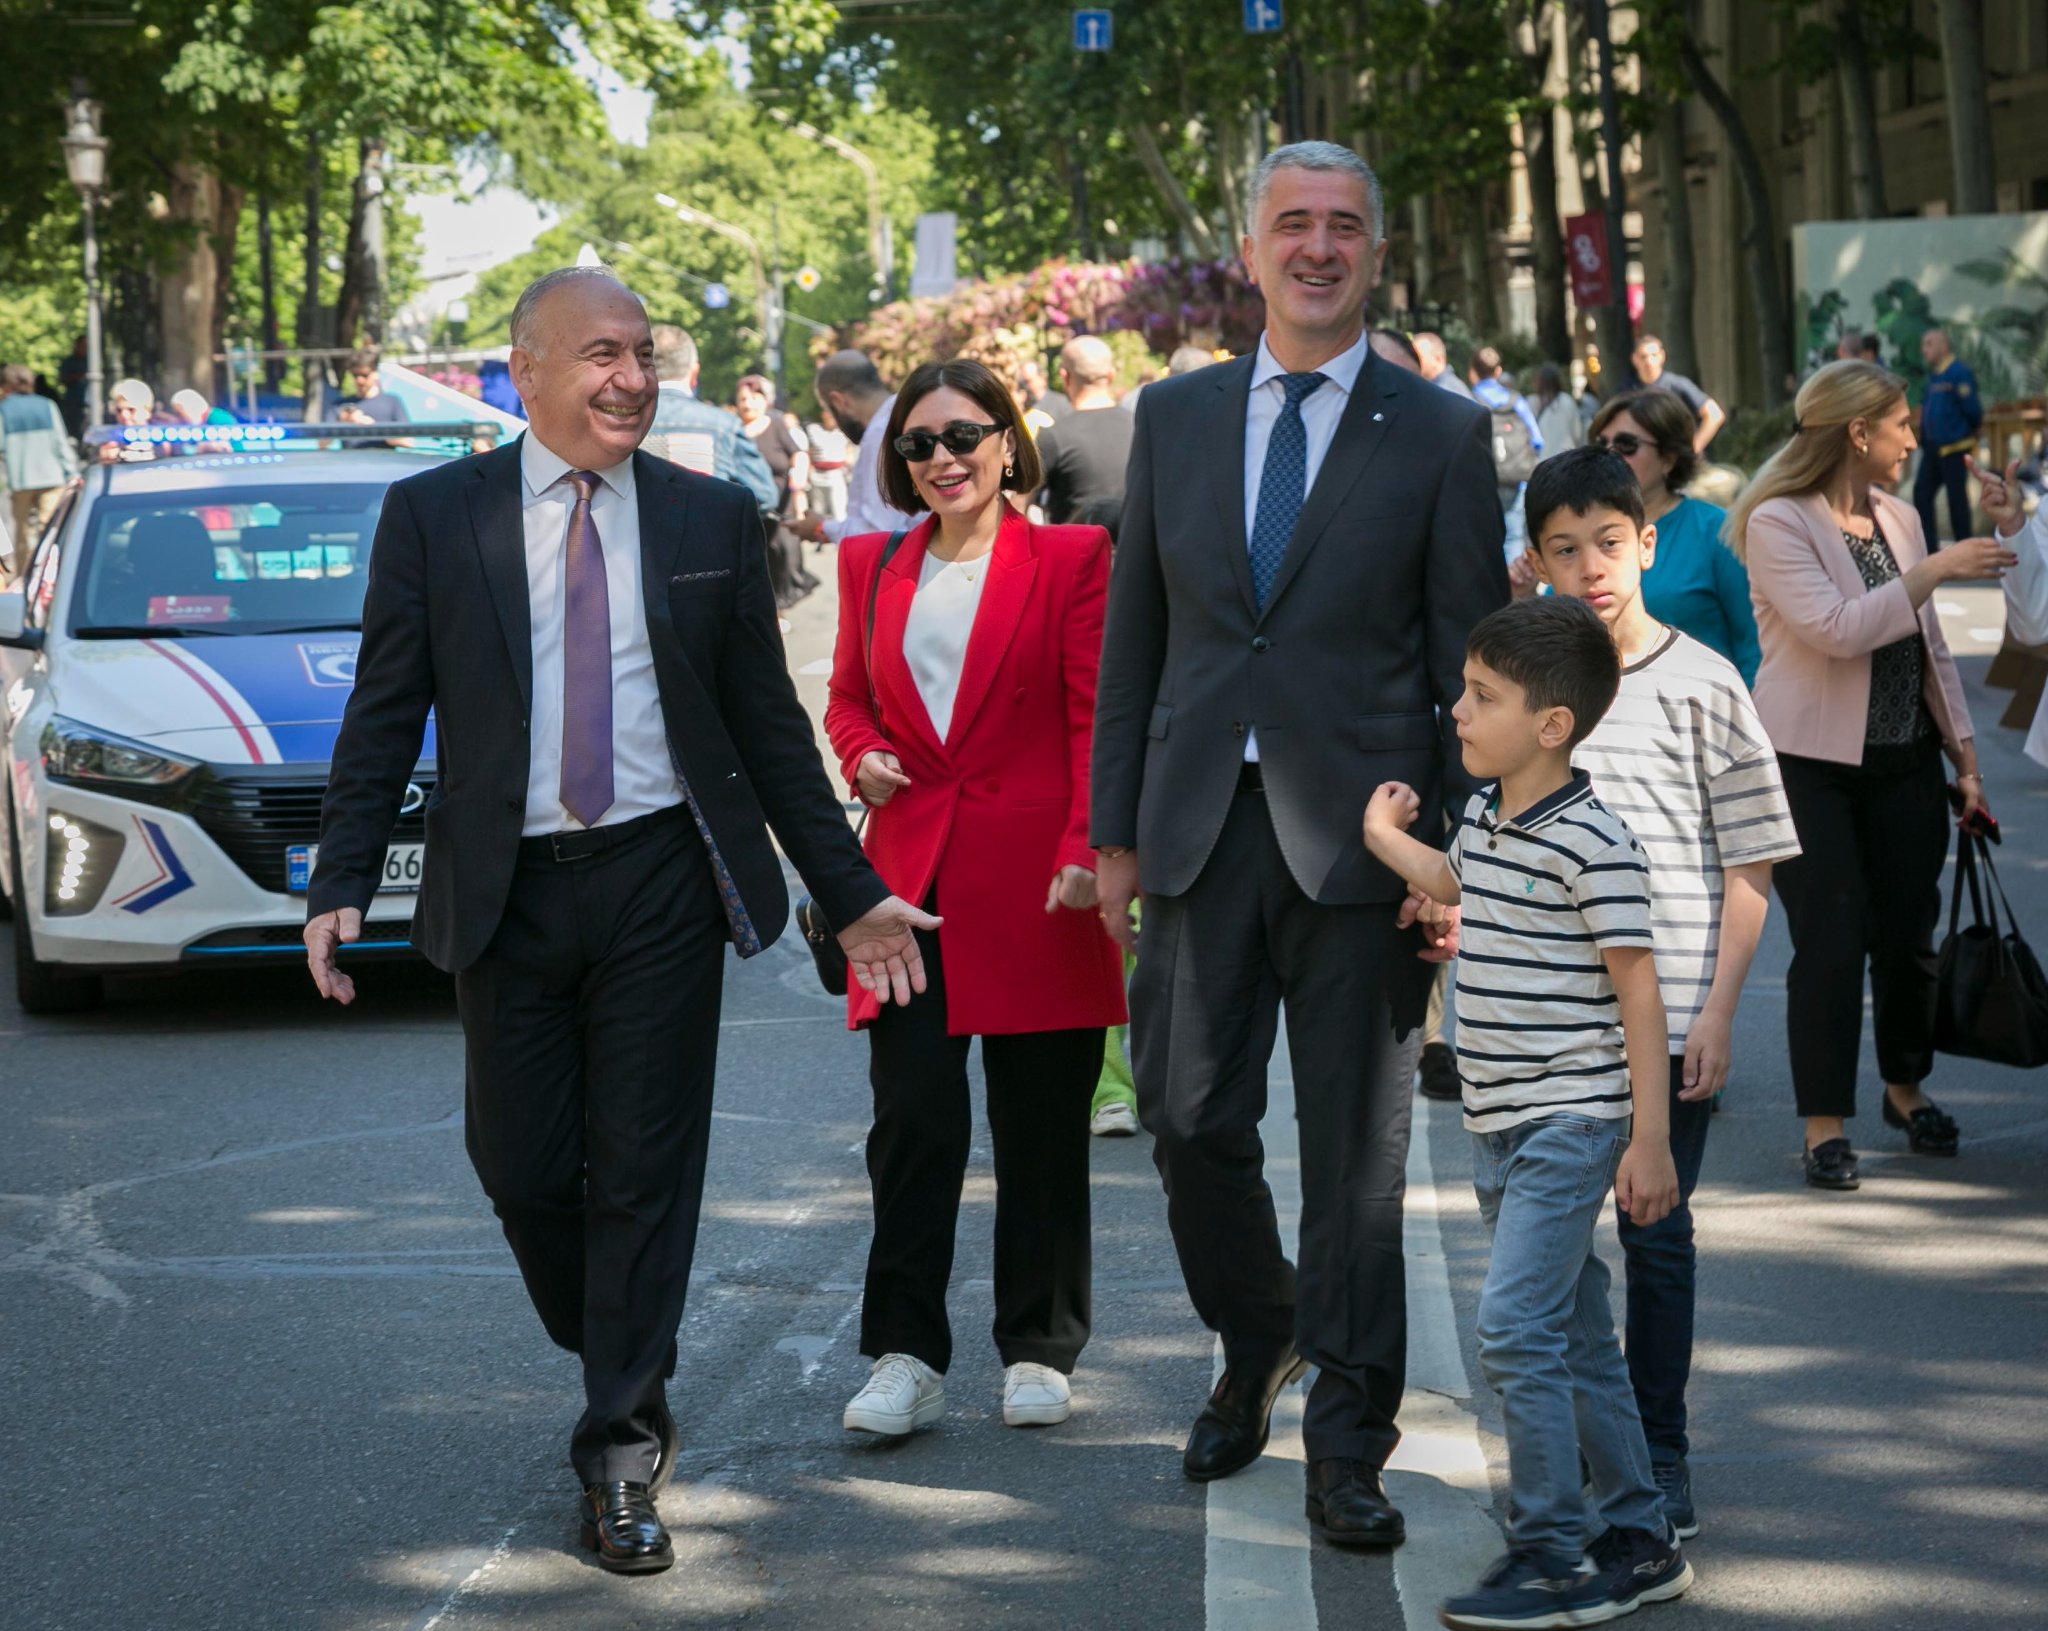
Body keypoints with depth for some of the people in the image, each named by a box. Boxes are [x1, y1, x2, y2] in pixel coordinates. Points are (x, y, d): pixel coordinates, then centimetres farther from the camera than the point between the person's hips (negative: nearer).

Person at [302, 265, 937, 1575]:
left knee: (646, 1171, 0)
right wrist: (342, 884, -8)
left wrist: (852, 894, 7)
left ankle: (622, 1460, 8)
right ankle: (630, 1387, 30)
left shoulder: (713, 521, 5)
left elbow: (770, 724, 9)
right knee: (523, 1168, 4)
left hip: (663, 883, 0)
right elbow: (385, 716, 2)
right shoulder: (433, 517, 2)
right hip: (508, 890, 0)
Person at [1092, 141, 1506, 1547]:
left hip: (1359, 834, -3)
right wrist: (1115, 829, 7)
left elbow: (1472, 665, 0)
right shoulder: (1174, 418, 10)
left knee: (1356, 1152, 2)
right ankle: (1257, 1349, 31)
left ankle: (1347, 1450, 10)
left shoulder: (1440, 437, 1)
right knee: (1191, 1120, 5)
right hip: (1202, 831, 3)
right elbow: (1134, 634, 11)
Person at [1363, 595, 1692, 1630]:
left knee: (1515, 1328, -14)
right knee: (1575, 1337, 13)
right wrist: (1382, 836, 32)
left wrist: (1650, 1140, -15)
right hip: (1497, 1121, 9)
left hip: (1570, 1121, -9)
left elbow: (1638, 995, -15)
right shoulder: (1482, 818, 8)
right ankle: (1640, 1543, 22)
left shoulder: (1592, 843, -17)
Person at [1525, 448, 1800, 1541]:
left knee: (1655, 1233, 4)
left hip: (1666, 1017, -2)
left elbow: (1749, 864, -1)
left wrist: (1717, 1012, -6)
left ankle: (1660, 1463, 15)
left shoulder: (1701, 684, -2)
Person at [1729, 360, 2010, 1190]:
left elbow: (1929, 648, 15)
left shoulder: (1898, 519, 10)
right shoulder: (1779, 524, -11)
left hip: (1902, 760, 6)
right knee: (1831, 938, -6)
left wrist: (1965, 755, 11)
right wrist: (1934, 571, -21)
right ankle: (1826, 1124, 3)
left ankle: (1906, 1085, 29)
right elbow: (1836, 628, -24)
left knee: (1908, 930, 9)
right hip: (1812, 763, -6)